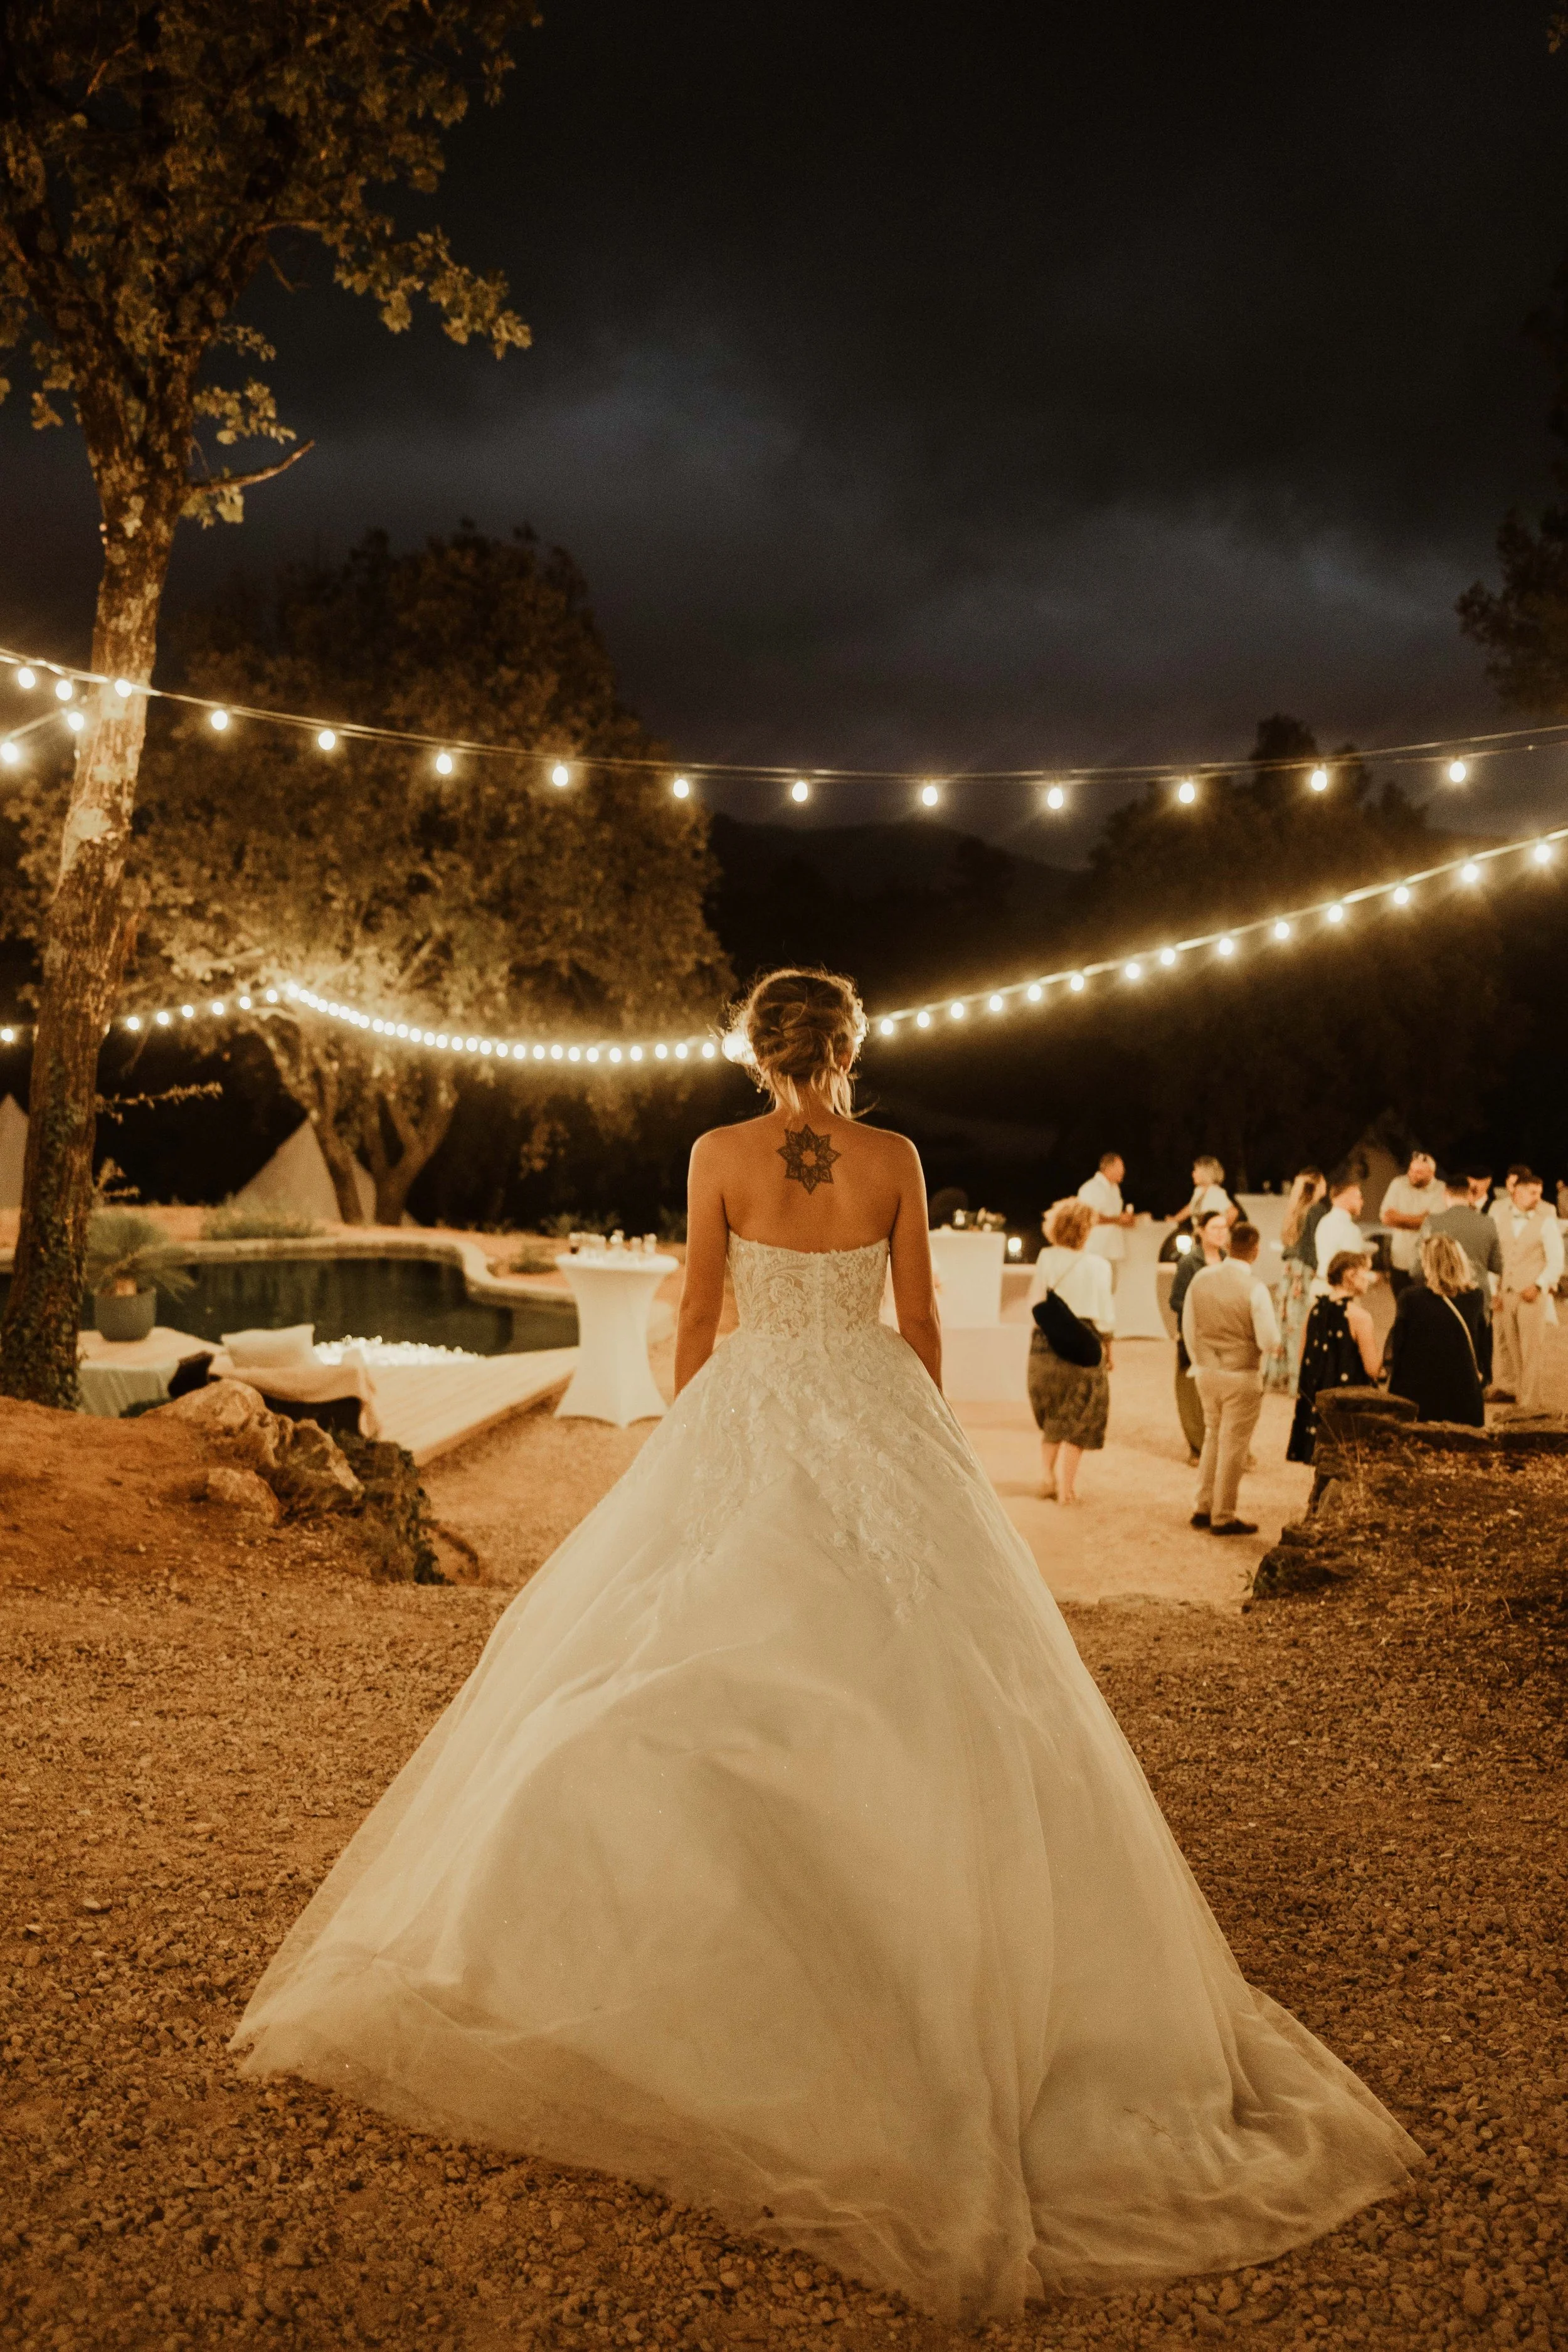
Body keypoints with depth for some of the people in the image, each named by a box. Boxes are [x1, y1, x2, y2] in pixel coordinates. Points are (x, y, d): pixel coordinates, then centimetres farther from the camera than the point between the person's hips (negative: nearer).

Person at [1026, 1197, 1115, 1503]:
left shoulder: (1046, 1259, -3)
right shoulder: (1097, 1266, -9)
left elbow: (1035, 1303, 1)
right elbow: (1105, 1315, -4)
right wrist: (1108, 1349, 9)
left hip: (1045, 1345, 3)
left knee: (1052, 1420, 20)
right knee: (1079, 1421, 9)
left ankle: (1050, 1479, 25)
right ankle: (1066, 1486, 10)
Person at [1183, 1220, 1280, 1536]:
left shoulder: (1201, 1279, -2)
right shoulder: (1254, 1288, -18)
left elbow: (1188, 1329, 7)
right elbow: (1269, 1341, -17)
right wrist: (1271, 1342, 6)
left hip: (1207, 1372, 5)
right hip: (1242, 1377, -5)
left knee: (1213, 1438, 20)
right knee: (1233, 1447, 5)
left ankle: (1203, 1508, 25)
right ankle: (1224, 1518, 14)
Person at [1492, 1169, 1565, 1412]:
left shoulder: (1546, 1222, -2)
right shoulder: (1502, 1221, 9)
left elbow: (1556, 1262, -4)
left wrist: (1538, 1286, -15)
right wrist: (1494, 1291, 3)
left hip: (1533, 1296, -3)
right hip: (1505, 1295, 3)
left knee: (1531, 1350, -2)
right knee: (1506, 1347, 9)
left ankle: (1532, 1401, 3)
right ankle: (1507, 1389, 22)